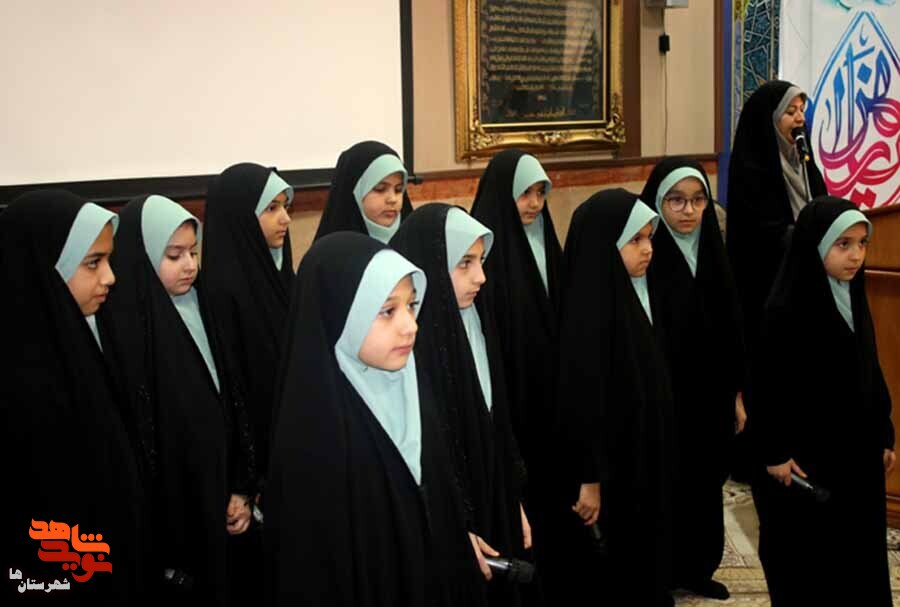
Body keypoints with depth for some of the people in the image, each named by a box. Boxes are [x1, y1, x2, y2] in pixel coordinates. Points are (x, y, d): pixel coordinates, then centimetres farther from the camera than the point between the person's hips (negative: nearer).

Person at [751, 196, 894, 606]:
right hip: (805, 452, -7)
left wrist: (883, 436, 13)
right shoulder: (786, 308, -19)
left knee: (860, 545, 14)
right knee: (805, 553, 8)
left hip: (856, 447, 7)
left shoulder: (854, 298, 4)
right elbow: (769, 386, -17)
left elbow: (870, 375, 11)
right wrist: (775, 453, -15)